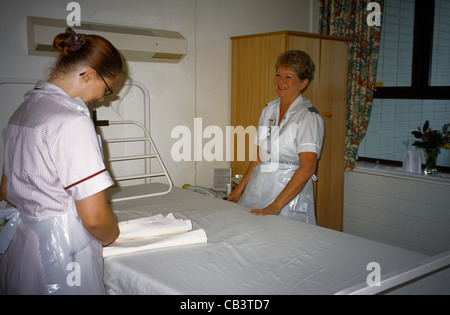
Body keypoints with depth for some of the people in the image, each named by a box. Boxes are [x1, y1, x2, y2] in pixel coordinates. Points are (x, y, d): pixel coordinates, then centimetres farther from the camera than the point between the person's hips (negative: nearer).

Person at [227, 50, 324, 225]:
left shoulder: (309, 117, -9)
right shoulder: (268, 109, 11)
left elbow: (308, 166, -19)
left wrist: (276, 205, -25)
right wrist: (239, 189, 14)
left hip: (289, 197, -5)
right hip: (256, 193, 6)